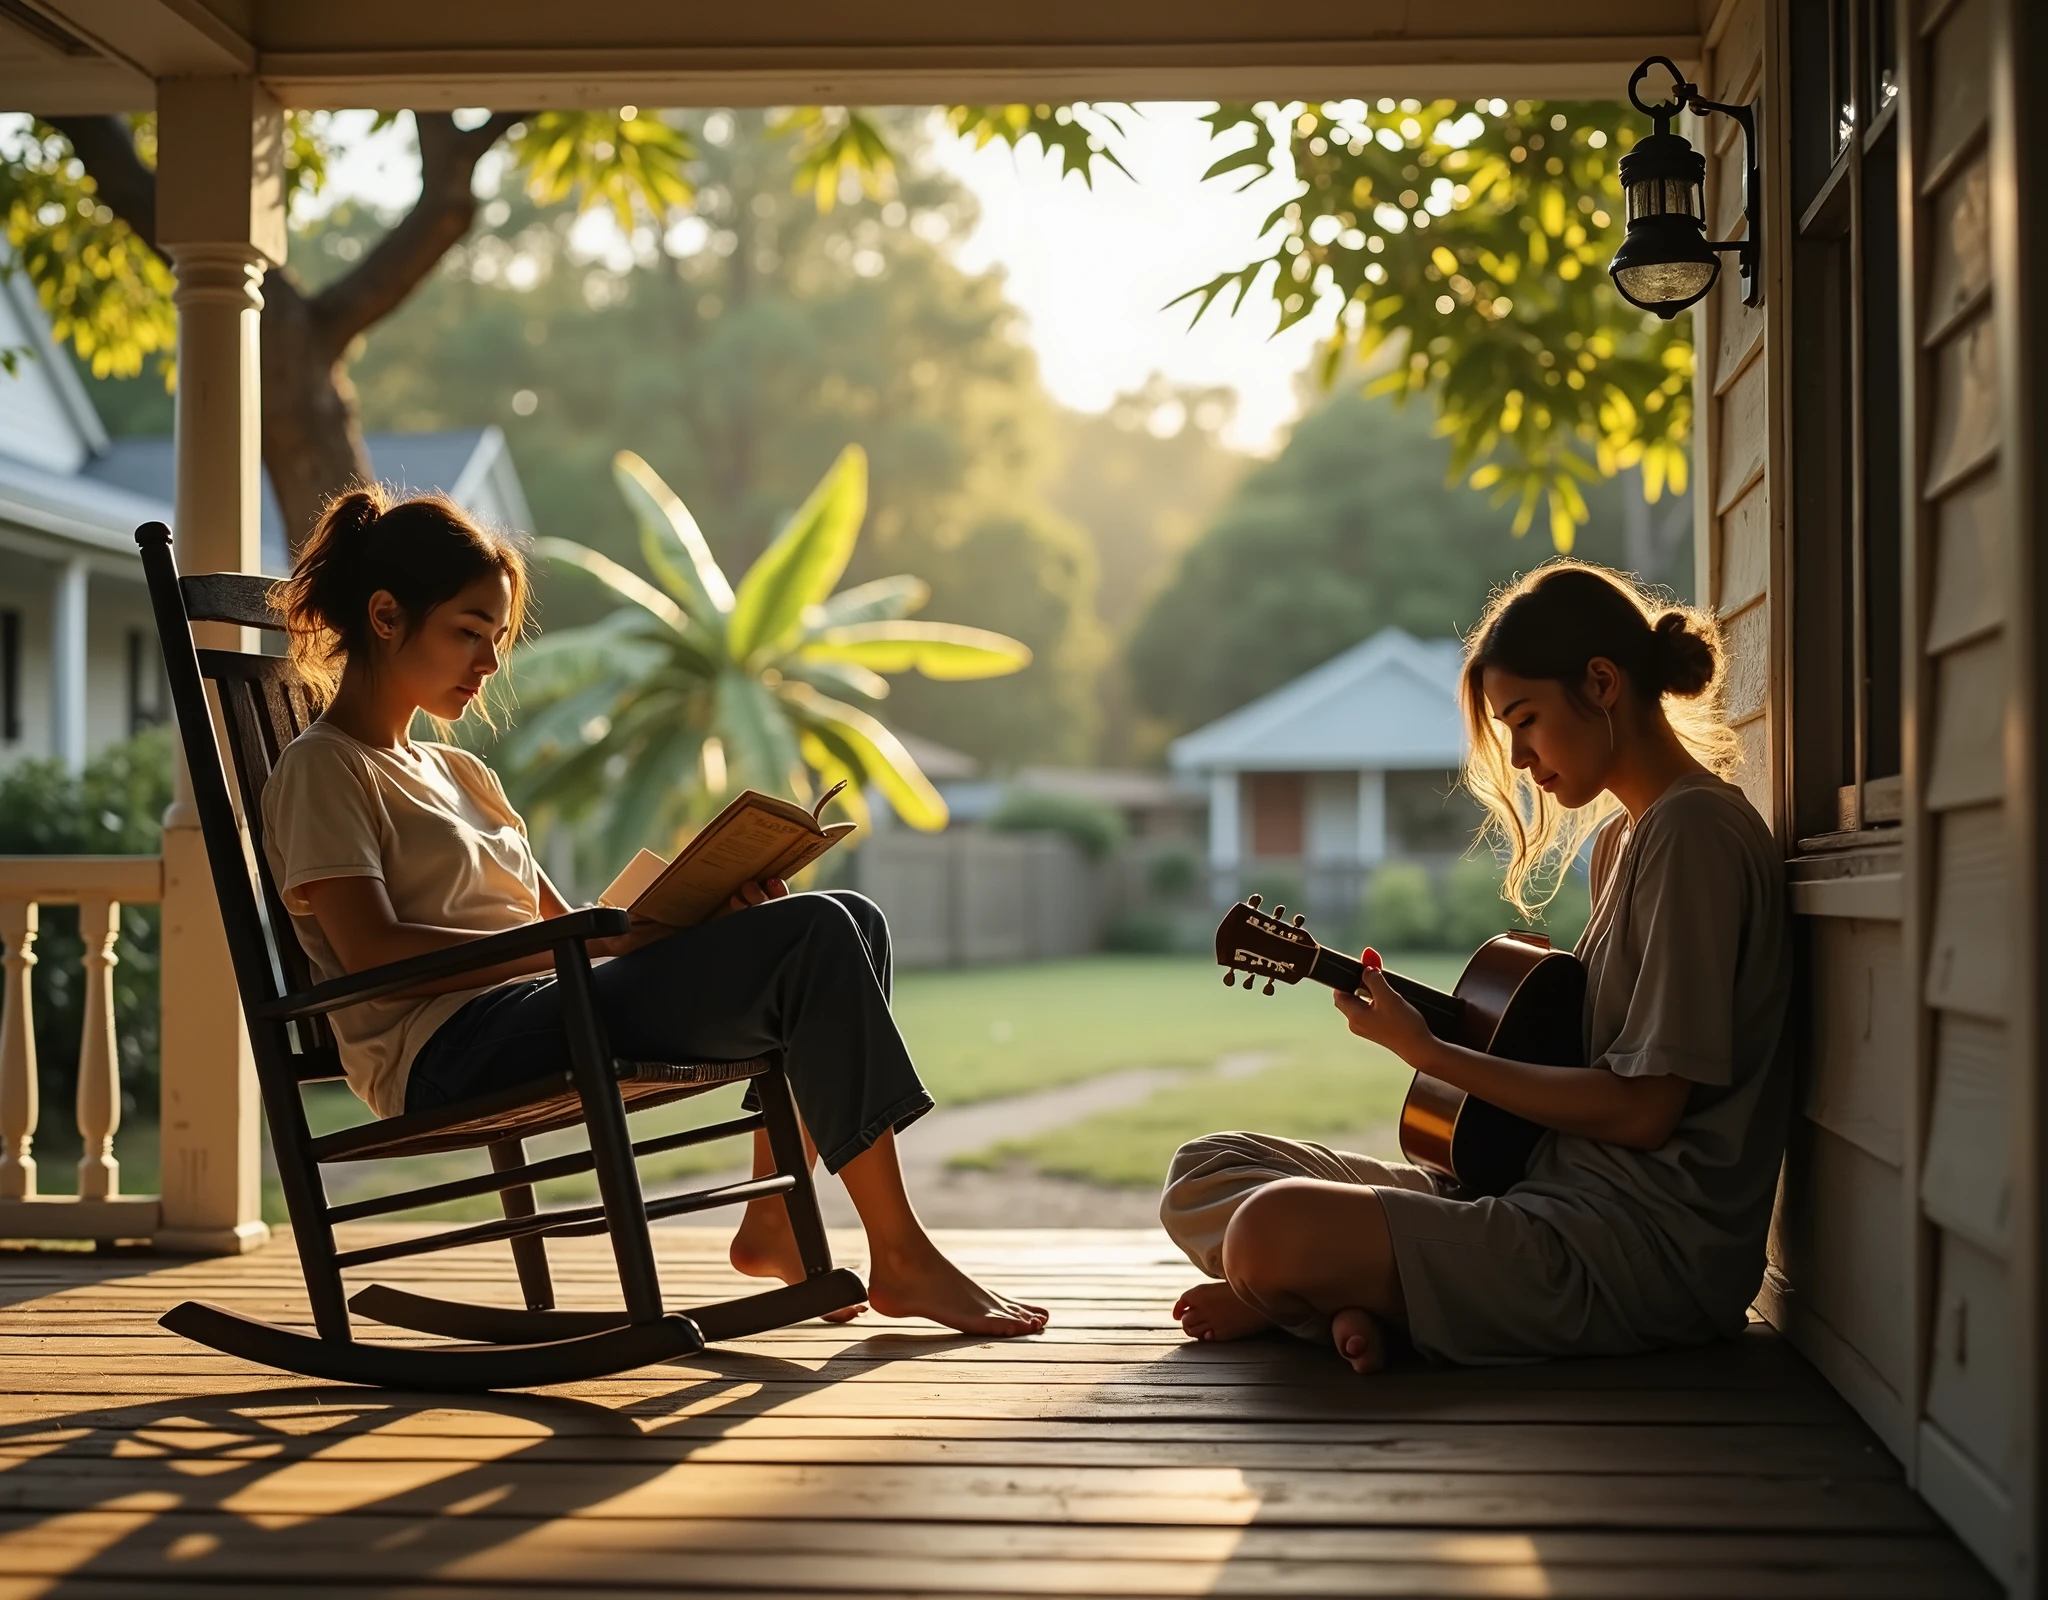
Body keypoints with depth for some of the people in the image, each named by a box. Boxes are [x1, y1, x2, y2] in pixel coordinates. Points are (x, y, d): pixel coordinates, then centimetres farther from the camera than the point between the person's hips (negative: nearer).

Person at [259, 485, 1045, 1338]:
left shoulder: (460, 775, 27)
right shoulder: (321, 771, 1)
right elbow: (372, 953, -14)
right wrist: (597, 939, -18)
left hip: (552, 1012, 9)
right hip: (455, 1052, -8)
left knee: (850, 921, -2)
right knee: (813, 938, -21)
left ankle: (773, 1219, -4)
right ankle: (901, 1258, -18)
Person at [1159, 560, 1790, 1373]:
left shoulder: (1693, 832, -13)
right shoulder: (1625, 834, 18)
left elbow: (1643, 1109, -17)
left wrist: (1426, 1052, -12)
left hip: (1646, 1244, -10)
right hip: (1552, 1188, 10)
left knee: (1272, 1236, -31)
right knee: (1203, 1177, 5)